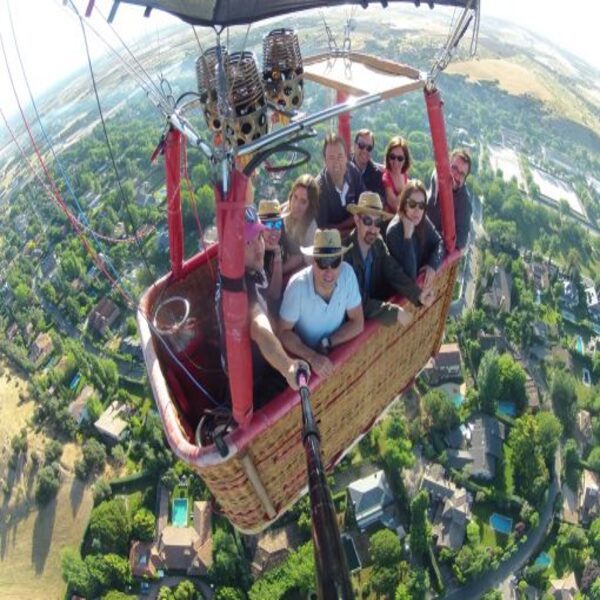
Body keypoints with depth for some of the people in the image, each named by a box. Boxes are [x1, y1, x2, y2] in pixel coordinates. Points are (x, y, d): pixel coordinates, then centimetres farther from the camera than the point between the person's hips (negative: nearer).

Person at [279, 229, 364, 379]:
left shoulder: (347, 273, -15)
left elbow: (357, 323, -6)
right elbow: (284, 332, -15)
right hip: (305, 358, -3)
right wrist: (312, 357, -28)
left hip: (337, 351, 3)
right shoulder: (298, 286, -24)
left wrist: (327, 343, -15)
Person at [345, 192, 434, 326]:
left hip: (374, 308, 6)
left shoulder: (378, 243, -1)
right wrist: (394, 312, -25)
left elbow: (395, 274, -5)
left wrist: (419, 295, -22)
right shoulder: (344, 251, -24)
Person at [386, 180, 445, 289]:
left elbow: (439, 242, 6)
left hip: (422, 282, 6)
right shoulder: (394, 231, -25)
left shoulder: (422, 221, -6)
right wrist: (408, 236, -32)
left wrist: (433, 265, -12)